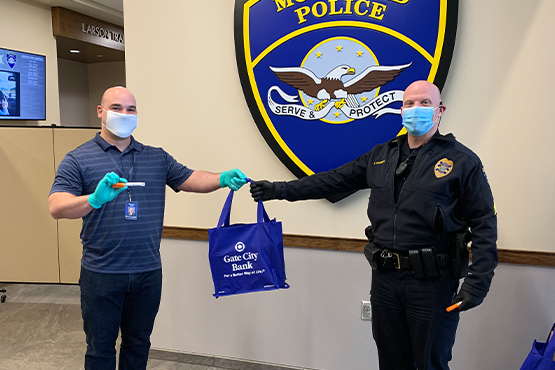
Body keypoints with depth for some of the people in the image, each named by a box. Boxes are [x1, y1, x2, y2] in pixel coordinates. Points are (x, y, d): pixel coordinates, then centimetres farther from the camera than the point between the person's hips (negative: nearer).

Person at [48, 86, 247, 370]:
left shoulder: (157, 158, 10)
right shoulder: (78, 160, -2)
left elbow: (190, 179, 5)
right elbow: (56, 207, -13)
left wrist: (222, 179, -15)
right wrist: (95, 199, -33)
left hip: (148, 272, 3)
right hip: (101, 273, -3)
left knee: (138, 345, 18)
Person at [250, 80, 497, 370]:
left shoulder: (462, 161, -4)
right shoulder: (381, 156, 10)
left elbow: (484, 226, -6)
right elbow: (334, 180, 14)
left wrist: (477, 282, -14)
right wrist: (279, 190, 12)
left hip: (431, 282, -4)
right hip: (384, 278, 5)